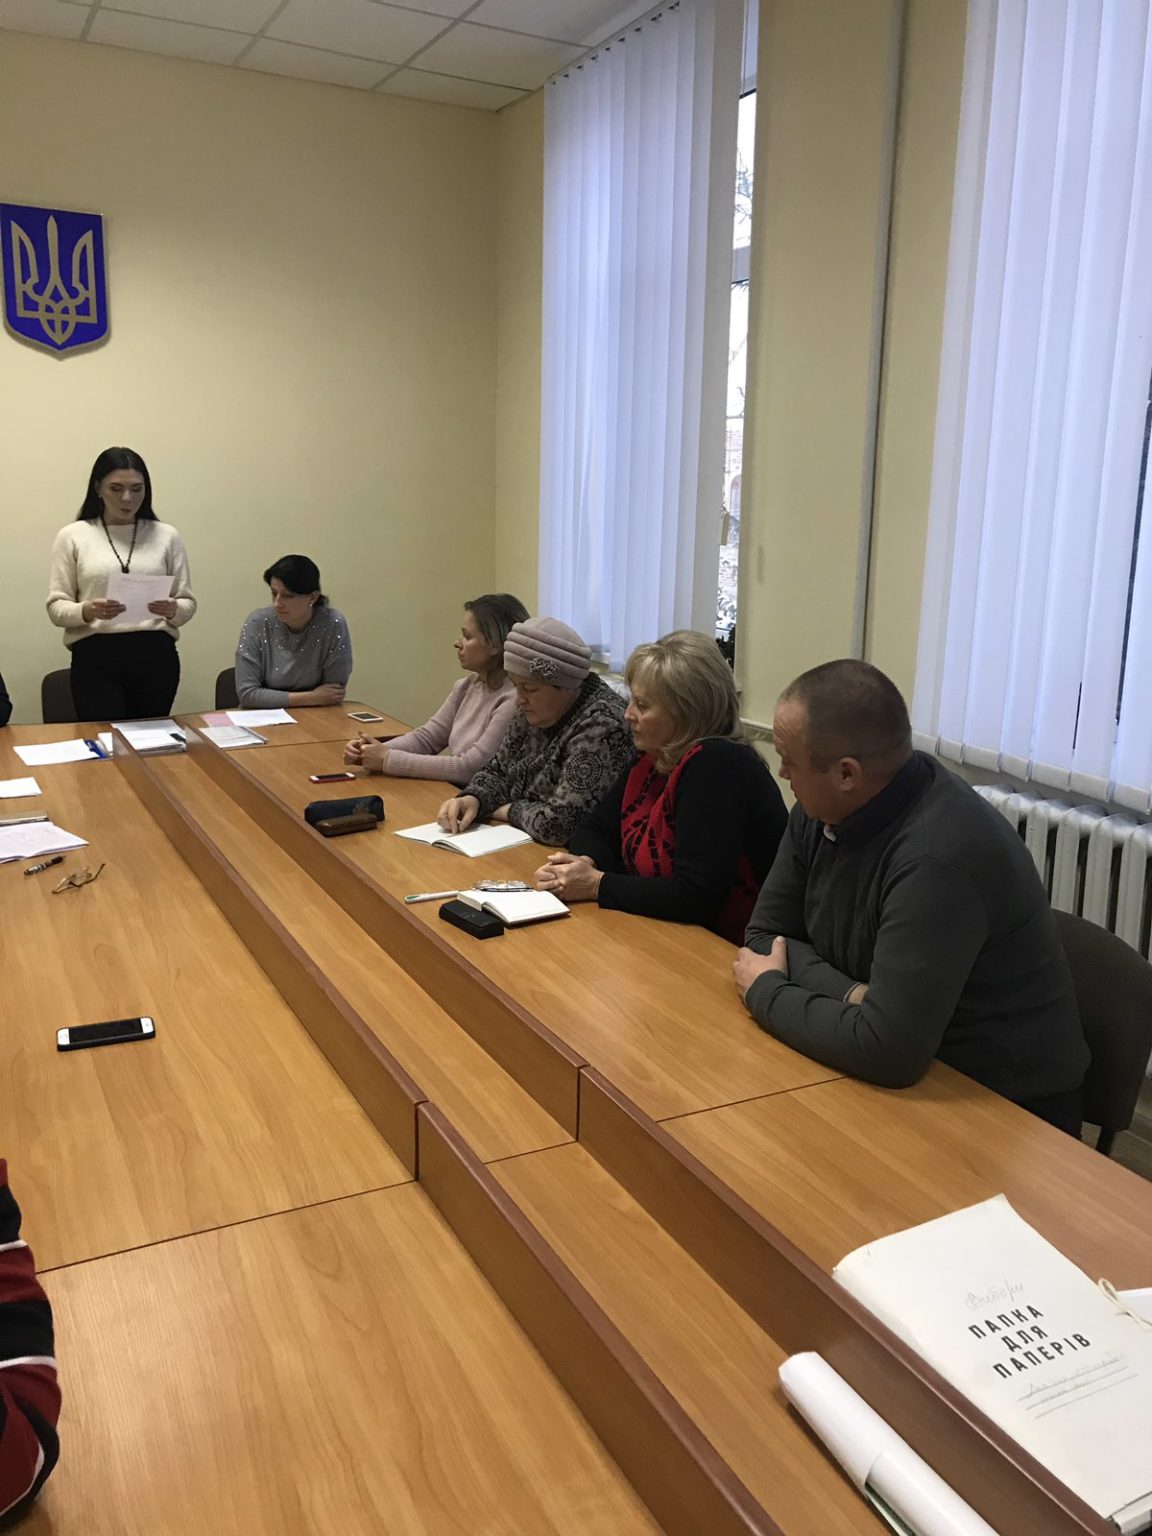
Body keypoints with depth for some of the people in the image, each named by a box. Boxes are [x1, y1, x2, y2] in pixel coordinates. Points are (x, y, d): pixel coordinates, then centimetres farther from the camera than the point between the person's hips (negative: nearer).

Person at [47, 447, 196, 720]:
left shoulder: (166, 536, 9)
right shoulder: (72, 536, 5)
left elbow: (188, 602, 8)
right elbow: (56, 607, 2)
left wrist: (173, 610, -15)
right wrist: (86, 612, -19)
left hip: (156, 656, 1)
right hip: (96, 658, -1)